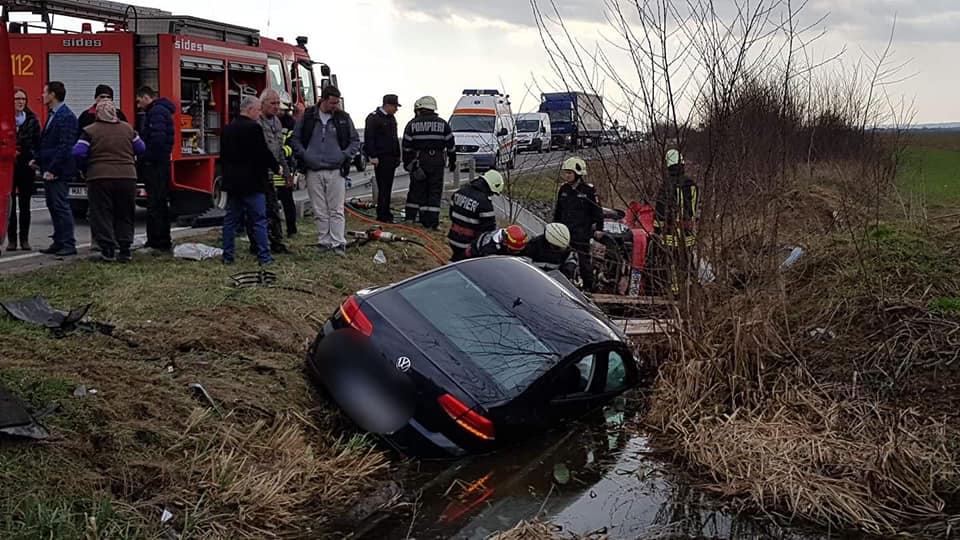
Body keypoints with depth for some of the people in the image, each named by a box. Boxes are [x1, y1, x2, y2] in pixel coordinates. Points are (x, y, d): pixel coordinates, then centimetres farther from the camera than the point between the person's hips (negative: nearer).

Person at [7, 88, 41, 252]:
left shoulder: (32, 120, 6)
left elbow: (37, 143, 4)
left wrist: (35, 160, -9)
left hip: (26, 166, 1)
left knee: (25, 204, 6)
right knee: (9, 204, 2)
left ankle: (24, 239, 12)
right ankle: (11, 238, 8)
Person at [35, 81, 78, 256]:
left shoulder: (66, 117, -14)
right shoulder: (53, 115, 17)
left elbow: (65, 147, -19)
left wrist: (52, 169, -21)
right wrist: (38, 160, 11)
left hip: (58, 172, -10)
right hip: (49, 170, 10)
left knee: (61, 207, -7)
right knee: (53, 207, 12)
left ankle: (69, 245, -2)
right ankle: (59, 242, 18)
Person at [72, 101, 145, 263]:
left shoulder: (90, 131, -2)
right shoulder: (127, 129, 7)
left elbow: (78, 153, -7)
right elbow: (141, 149, 13)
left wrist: (85, 168, 11)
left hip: (100, 178, -3)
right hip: (127, 177, 3)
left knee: (102, 216, 4)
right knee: (125, 216, 11)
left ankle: (108, 251, -1)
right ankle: (124, 252, 10)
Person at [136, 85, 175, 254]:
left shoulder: (157, 112, -12)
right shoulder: (159, 111, 20)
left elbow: (158, 139, -24)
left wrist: (145, 158, -17)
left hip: (155, 164, -11)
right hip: (160, 163, 11)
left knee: (155, 204, -9)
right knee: (160, 204, 15)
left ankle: (158, 244, -7)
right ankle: (164, 242, 21)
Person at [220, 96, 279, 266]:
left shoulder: (228, 129, 11)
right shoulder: (254, 128, -14)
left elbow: (223, 155, 16)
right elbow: (264, 153, -14)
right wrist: (276, 166, 2)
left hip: (232, 181, 7)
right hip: (252, 182, -7)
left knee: (231, 220, 11)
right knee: (259, 220, -2)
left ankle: (228, 255, 14)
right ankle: (264, 257, -2)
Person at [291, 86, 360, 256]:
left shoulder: (343, 118, 4)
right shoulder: (307, 117, 3)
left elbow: (355, 141, 11)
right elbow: (295, 139, 10)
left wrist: (345, 155, -4)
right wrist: (304, 155, -4)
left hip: (336, 171, -1)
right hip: (313, 172, 1)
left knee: (336, 210, -2)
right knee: (320, 211, 6)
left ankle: (338, 243, 0)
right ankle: (324, 242, 13)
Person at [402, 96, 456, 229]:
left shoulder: (412, 124, 3)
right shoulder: (443, 124, 5)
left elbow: (406, 147, 4)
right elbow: (451, 146, 6)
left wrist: (406, 163, 12)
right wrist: (452, 162, 14)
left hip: (418, 162, 0)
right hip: (437, 162, 0)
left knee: (417, 190, 11)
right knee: (435, 192, 1)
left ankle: (410, 217, 15)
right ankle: (432, 222, -2)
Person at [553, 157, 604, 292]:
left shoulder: (589, 190, -5)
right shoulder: (563, 189, 11)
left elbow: (597, 210, -3)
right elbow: (558, 211, 21)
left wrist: (599, 228, -8)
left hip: (582, 233, -5)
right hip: (565, 232, 5)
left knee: (584, 260, -2)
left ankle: (588, 287, 5)